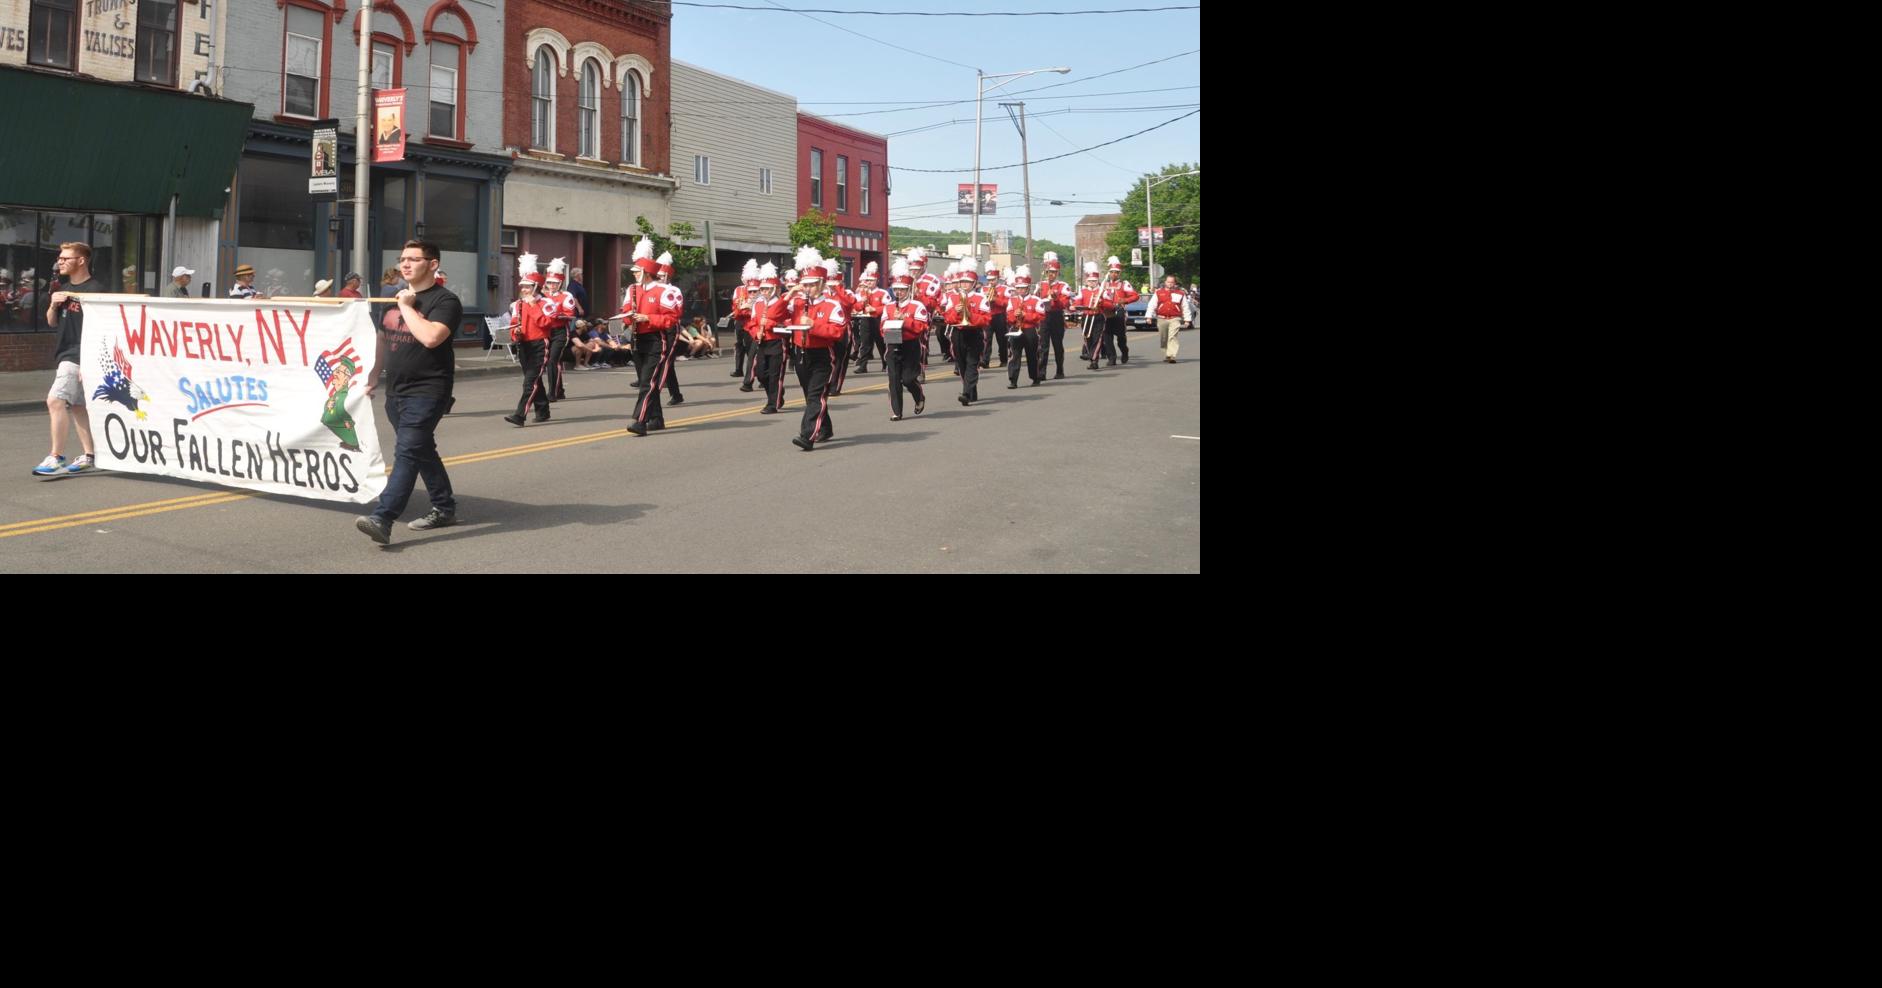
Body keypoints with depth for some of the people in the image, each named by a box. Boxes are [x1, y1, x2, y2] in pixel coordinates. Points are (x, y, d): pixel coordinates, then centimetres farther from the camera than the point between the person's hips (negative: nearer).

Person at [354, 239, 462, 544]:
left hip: (426, 392, -9)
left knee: (408, 453, -15)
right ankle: (444, 509, 28)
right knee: (423, 451, 16)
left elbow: (431, 337, -28)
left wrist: (407, 307, -18)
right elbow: (384, 337, 25)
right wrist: (375, 374, 19)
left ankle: (383, 520, -23)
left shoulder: (444, 301, -12)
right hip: (396, 391, 9)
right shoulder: (394, 296, 15)